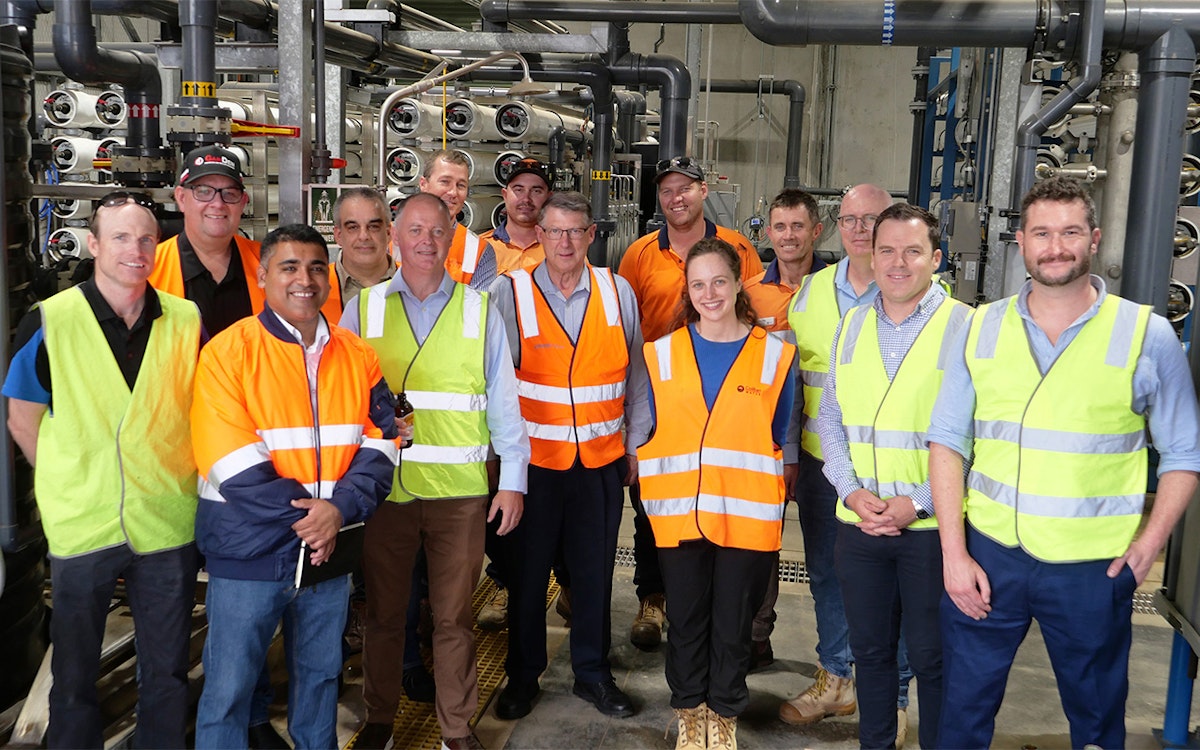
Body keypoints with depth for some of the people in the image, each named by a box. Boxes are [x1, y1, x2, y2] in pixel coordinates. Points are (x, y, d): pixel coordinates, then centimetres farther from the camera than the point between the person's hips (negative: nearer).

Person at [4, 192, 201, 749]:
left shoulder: (186, 321, 0)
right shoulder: (49, 322, -6)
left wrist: (182, 480, 2)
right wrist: (73, 488, -2)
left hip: (168, 523, 2)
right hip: (82, 526, -1)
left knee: (167, 671, 14)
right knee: (75, 673, 14)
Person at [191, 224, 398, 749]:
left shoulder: (357, 356, 5)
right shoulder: (229, 351, -9)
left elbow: (379, 442, 0)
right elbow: (232, 463, -15)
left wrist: (341, 509, -16)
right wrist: (303, 518, -16)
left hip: (331, 549, 4)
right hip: (249, 551, -4)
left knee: (320, 674, 19)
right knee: (228, 686, 4)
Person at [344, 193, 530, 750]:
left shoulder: (479, 310, 5)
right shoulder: (364, 309, 5)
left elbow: (503, 400, 5)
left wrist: (513, 478, 1)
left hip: (461, 490, 0)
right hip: (382, 487, 1)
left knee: (454, 616, 7)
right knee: (383, 612, 11)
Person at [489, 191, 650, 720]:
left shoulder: (618, 292, 3)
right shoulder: (509, 292, -5)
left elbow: (635, 374, 10)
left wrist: (634, 444, 11)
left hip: (602, 460, 2)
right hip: (531, 459, -2)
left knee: (595, 573, 11)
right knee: (526, 573, 8)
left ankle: (592, 673, 28)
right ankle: (523, 676, 26)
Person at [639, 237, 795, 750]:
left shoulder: (775, 355, 1)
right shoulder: (662, 354, 4)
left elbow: (782, 441, 7)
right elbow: (647, 439, 9)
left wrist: (774, 505, 4)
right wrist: (654, 501, 5)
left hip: (747, 516, -1)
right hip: (678, 514, 1)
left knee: (732, 626, 9)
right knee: (686, 622, 11)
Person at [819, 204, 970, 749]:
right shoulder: (851, 327, 8)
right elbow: (830, 419, 10)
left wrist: (918, 502, -15)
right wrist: (853, 491, -4)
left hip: (932, 525, -4)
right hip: (858, 521, 4)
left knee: (932, 657, 7)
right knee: (870, 649, 17)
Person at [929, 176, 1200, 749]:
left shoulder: (1147, 336, -4)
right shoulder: (980, 329, 1)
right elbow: (948, 441, 1)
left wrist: (1151, 540, -11)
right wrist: (954, 553, -5)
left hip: (1093, 567, -1)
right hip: (987, 553, 2)